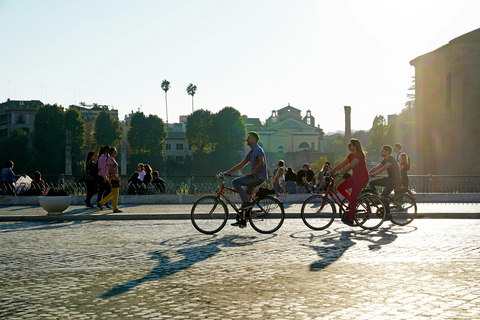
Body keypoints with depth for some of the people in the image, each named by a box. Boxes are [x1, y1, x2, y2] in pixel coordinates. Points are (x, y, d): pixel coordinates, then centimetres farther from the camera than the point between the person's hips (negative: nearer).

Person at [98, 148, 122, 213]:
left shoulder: (112, 159, 18)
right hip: (112, 177, -10)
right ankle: (115, 209, 0)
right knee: (115, 193, -5)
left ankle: (101, 203, 16)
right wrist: (116, 178, -22)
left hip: (113, 177, 10)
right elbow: (111, 169, -21)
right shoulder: (111, 159, -14)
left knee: (114, 193, 14)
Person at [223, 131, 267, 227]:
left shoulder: (257, 150, -11)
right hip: (255, 177, 10)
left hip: (258, 177, -10)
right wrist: (227, 172, 18)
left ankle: (247, 202, -15)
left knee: (235, 182, -16)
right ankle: (242, 220, 15)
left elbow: (261, 162, -28)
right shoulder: (252, 152, 20)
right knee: (245, 196, 12)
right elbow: (241, 165, 22)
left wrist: (252, 173, -18)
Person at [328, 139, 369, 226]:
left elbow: (349, 167, -26)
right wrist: (330, 171, 2)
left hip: (362, 177, -9)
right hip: (355, 176, 9)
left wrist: (339, 173, -32)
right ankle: (354, 204, 9)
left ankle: (350, 219, -7)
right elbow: (341, 165, 10)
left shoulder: (359, 155, -17)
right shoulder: (351, 155, 11)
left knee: (353, 197, -14)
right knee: (340, 188, -2)